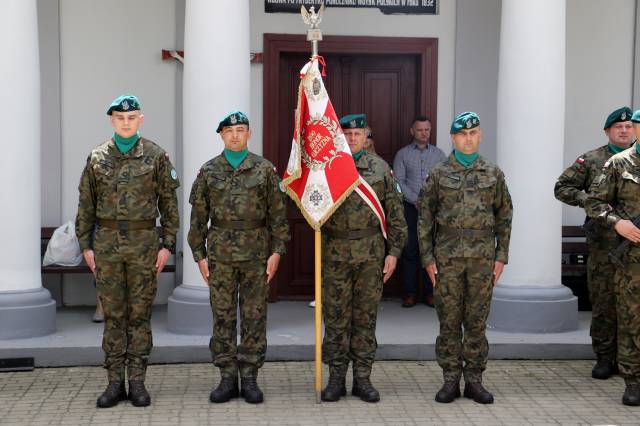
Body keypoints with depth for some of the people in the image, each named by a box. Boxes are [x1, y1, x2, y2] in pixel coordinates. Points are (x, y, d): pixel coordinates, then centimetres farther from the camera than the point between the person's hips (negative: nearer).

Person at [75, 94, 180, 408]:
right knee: (113, 313, 5)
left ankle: (137, 382, 10)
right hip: (106, 243, 2)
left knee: (140, 313, 3)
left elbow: (169, 202, 1)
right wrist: (85, 245, 4)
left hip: (144, 242, -1)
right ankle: (115, 382, 11)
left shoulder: (156, 156, 1)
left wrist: (167, 244, -4)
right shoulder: (97, 158, 6)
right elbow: (86, 205, 8)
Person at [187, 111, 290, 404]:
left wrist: (276, 251, -4)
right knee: (223, 317, 4)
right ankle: (227, 378, 13)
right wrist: (199, 255, 3)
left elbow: (277, 213, 2)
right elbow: (198, 216, 7)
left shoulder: (265, 169, 3)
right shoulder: (208, 171, 6)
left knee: (254, 317, 3)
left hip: (256, 253, -1)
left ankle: (250, 378, 13)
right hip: (220, 254, 1)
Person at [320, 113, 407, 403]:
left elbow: (395, 214, 5)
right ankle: (336, 378, 14)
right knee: (336, 316, 4)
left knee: (366, 316, 6)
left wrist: (394, 251, -1)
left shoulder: (380, 168, 5)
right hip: (335, 253, 0)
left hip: (371, 253, 1)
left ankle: (363, 378, 15)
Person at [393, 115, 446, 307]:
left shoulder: (438, 154, 11)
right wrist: (416, 200, -11)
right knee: (410, 250, -1)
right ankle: (410, 293, 6)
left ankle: (430, 292, 8)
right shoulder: (402, 154, 6)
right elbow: (399, 182, -2)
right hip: (410, 208, -1)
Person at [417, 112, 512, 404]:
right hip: (447, 257, -1)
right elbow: (424, 218, 3)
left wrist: (501, 256, 2)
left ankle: (474, 380, 14)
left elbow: (504, 216, 9)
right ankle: (451, 380, 12)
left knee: (477, 321, 5)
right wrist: (427, 258, -2)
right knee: (449, 320, 3)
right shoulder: (438, 174, 3)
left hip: (482, 257, 1)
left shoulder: (493, 174, 7)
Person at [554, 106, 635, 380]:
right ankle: (604, 359, 11)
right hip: (603, 244, -1)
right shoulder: (591, 160, 4)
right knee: (603, 304, 2)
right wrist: (589, 200, -9)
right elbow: (562, 188, 5)